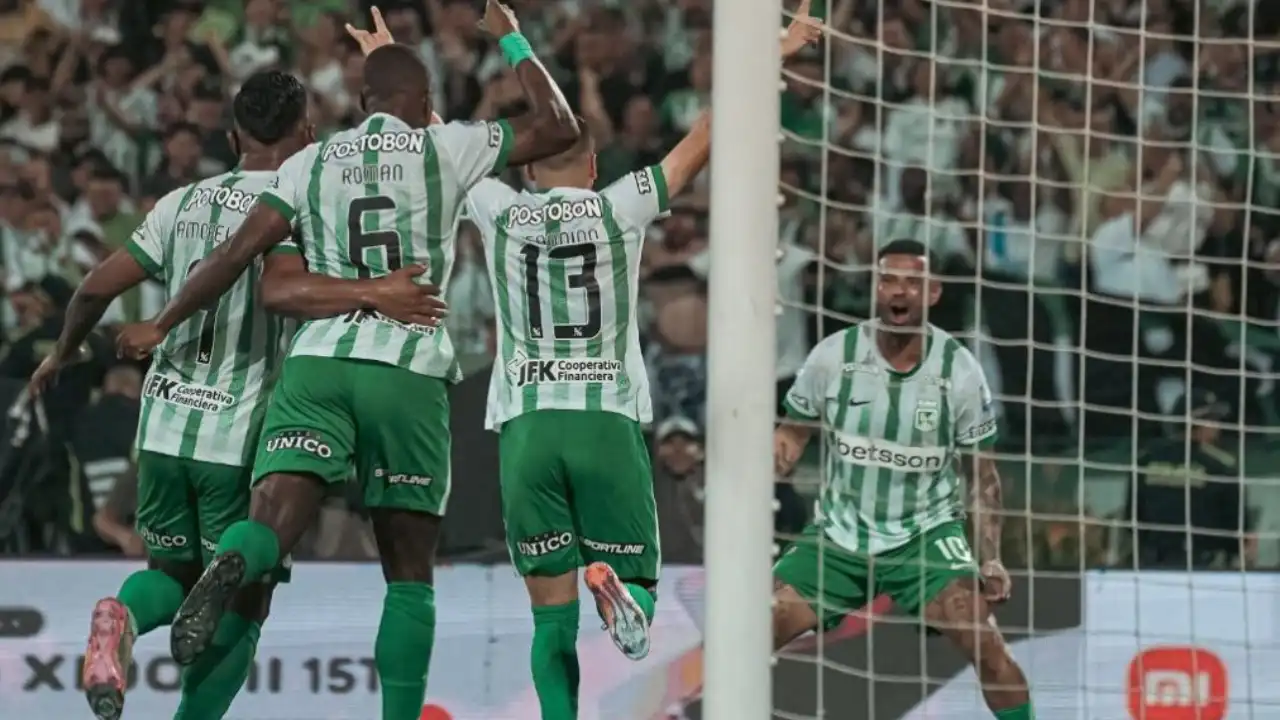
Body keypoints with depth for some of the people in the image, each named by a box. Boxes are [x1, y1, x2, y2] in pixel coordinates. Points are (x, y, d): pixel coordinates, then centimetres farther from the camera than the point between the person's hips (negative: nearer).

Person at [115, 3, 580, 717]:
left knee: (274, 520, -14)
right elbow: (560, 127, 11)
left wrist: (161, 325, 16)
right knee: (410, 573, 8)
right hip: (410, 373, -1)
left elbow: (241, 251, 6)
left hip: (317, 363, 1)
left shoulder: (310, 163, 13)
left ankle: (230, 568, -50)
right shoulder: (444, 148, 6)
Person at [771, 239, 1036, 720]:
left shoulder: (959, 370, -8)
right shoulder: (833, 356, -8)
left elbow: (981, 473, 0)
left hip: (926, 534, -2)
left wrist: (990, 559, -8)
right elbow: (793, 433, 5)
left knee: (981, 639, -23)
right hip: (838, 533, 2)